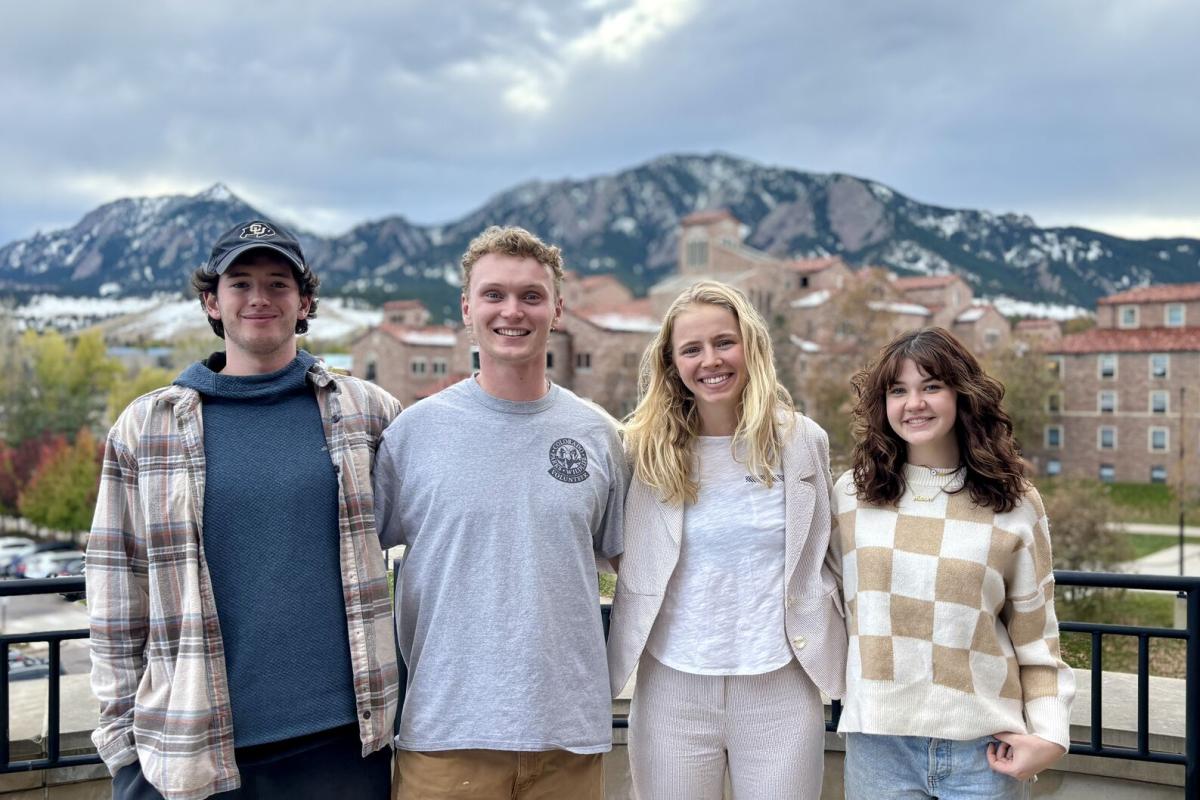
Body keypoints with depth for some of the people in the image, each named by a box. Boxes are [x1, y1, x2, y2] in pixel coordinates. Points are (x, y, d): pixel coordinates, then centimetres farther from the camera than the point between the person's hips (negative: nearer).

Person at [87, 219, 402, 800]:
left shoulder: (367, 413, 3)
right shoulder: (144, 427, 3)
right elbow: (117, 593, 5)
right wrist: (120, 733, 2)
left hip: (343, 738, 1)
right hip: (188, 752, 0)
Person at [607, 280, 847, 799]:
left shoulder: (803, 441, 0)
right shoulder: (647, 448, -3)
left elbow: (823, 557, 10)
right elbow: (626, 558, 7)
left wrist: (831, 655, 5)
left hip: (780, 685, 0)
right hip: (673, 687, 0)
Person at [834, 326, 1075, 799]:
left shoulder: (1014, 504, -1)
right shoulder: (851, 495, 2)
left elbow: (1035, 636, 3)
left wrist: (1049, 733, -5)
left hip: (984, 746, -1)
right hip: (878, 742, 1)